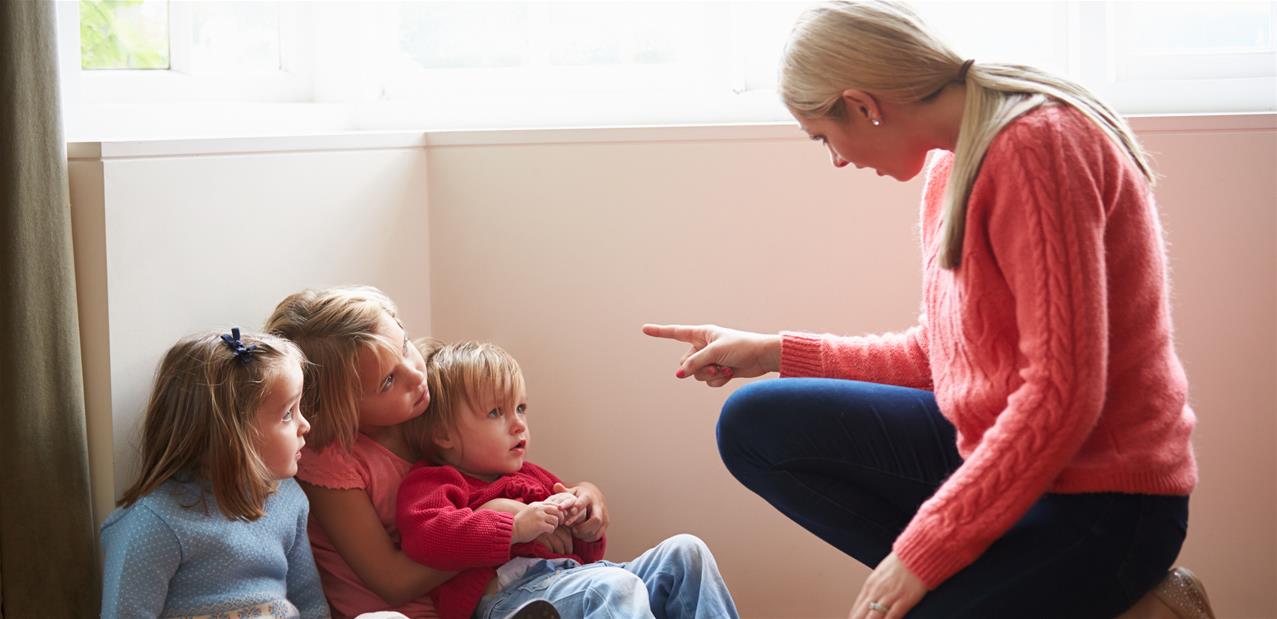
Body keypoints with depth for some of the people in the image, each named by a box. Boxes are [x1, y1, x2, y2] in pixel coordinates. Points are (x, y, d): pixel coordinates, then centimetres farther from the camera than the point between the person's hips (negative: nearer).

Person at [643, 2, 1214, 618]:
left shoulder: (1037, 144, -21)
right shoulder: (950, 163, 7)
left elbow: (1062, 394, -25)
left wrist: (920, 554, -21)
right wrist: (776, 353, 15)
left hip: (1097, 496, -9)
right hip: (987, 443, 9)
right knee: (754, 426, 5)